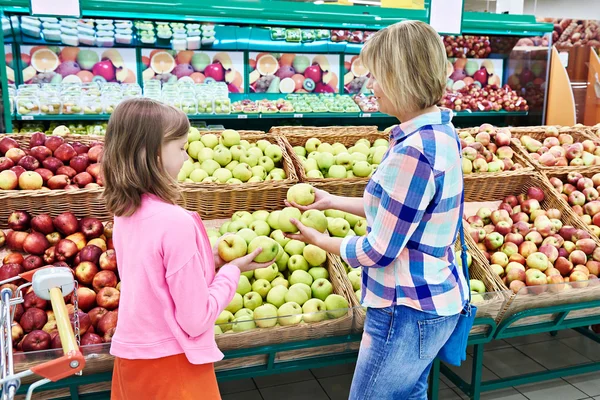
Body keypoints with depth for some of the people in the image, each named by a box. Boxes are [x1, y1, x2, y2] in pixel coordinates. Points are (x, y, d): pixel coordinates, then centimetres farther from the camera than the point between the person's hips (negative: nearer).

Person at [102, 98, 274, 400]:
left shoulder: (123, 212, -2)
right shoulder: (177, 222, -26)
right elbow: (196, 319, -21)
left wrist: (209, 262, 3)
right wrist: (232, 270, -9)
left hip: (131, 353, 7)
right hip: (170, 363, -7)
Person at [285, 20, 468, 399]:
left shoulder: (413, 152, -29)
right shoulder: (440, 132, 2)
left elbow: (378, 252, -22)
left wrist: (319, 239, -5)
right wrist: (332, 201, 12)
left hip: (407, 312, -9)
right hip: (437, 299, 9)